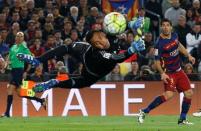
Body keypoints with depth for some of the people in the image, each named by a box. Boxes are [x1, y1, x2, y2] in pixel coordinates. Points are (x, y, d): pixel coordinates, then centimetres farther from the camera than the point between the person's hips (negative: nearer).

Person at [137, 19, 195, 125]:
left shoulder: (174, 36, 1)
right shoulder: (160, 43, -20)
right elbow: (157, 61, -17)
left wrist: (188, 56, 19)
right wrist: (162, 73, -29)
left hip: (179, 71, 8)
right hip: (168, 72, -8)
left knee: (189, 93, 4)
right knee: (169, 94, -25)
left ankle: (182, 119, 17)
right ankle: (144, 112, -17)